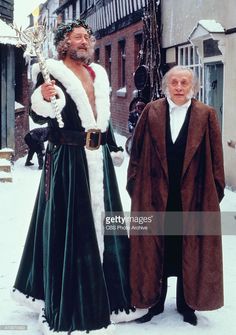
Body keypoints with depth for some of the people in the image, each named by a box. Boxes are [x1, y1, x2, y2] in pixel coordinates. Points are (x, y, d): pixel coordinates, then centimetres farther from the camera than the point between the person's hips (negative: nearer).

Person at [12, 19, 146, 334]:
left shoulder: (98, 74, 17)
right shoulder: (51, 72, -4)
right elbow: (38, 116, -14)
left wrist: (114, 147, 21)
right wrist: (43, 98, -33)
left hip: (98, 158, 7)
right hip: (68, 158, -7)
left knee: (102, 221, 11)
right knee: (70, 228, -4)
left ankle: (103, 295, 24)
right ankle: (68, 309, 6)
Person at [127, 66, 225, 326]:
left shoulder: (206, 116, -1)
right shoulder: (151, 112, 1)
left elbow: (215, 158, 0)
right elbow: (137, 151, 3)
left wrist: (215, 191, -2)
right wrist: (135, 186, 1)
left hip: (193, 197, 0)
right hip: (155, 195, 1)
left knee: (190, 251, 10)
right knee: (153, 250, 10)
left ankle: (187, 304, 26)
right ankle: (154, 301, 26)